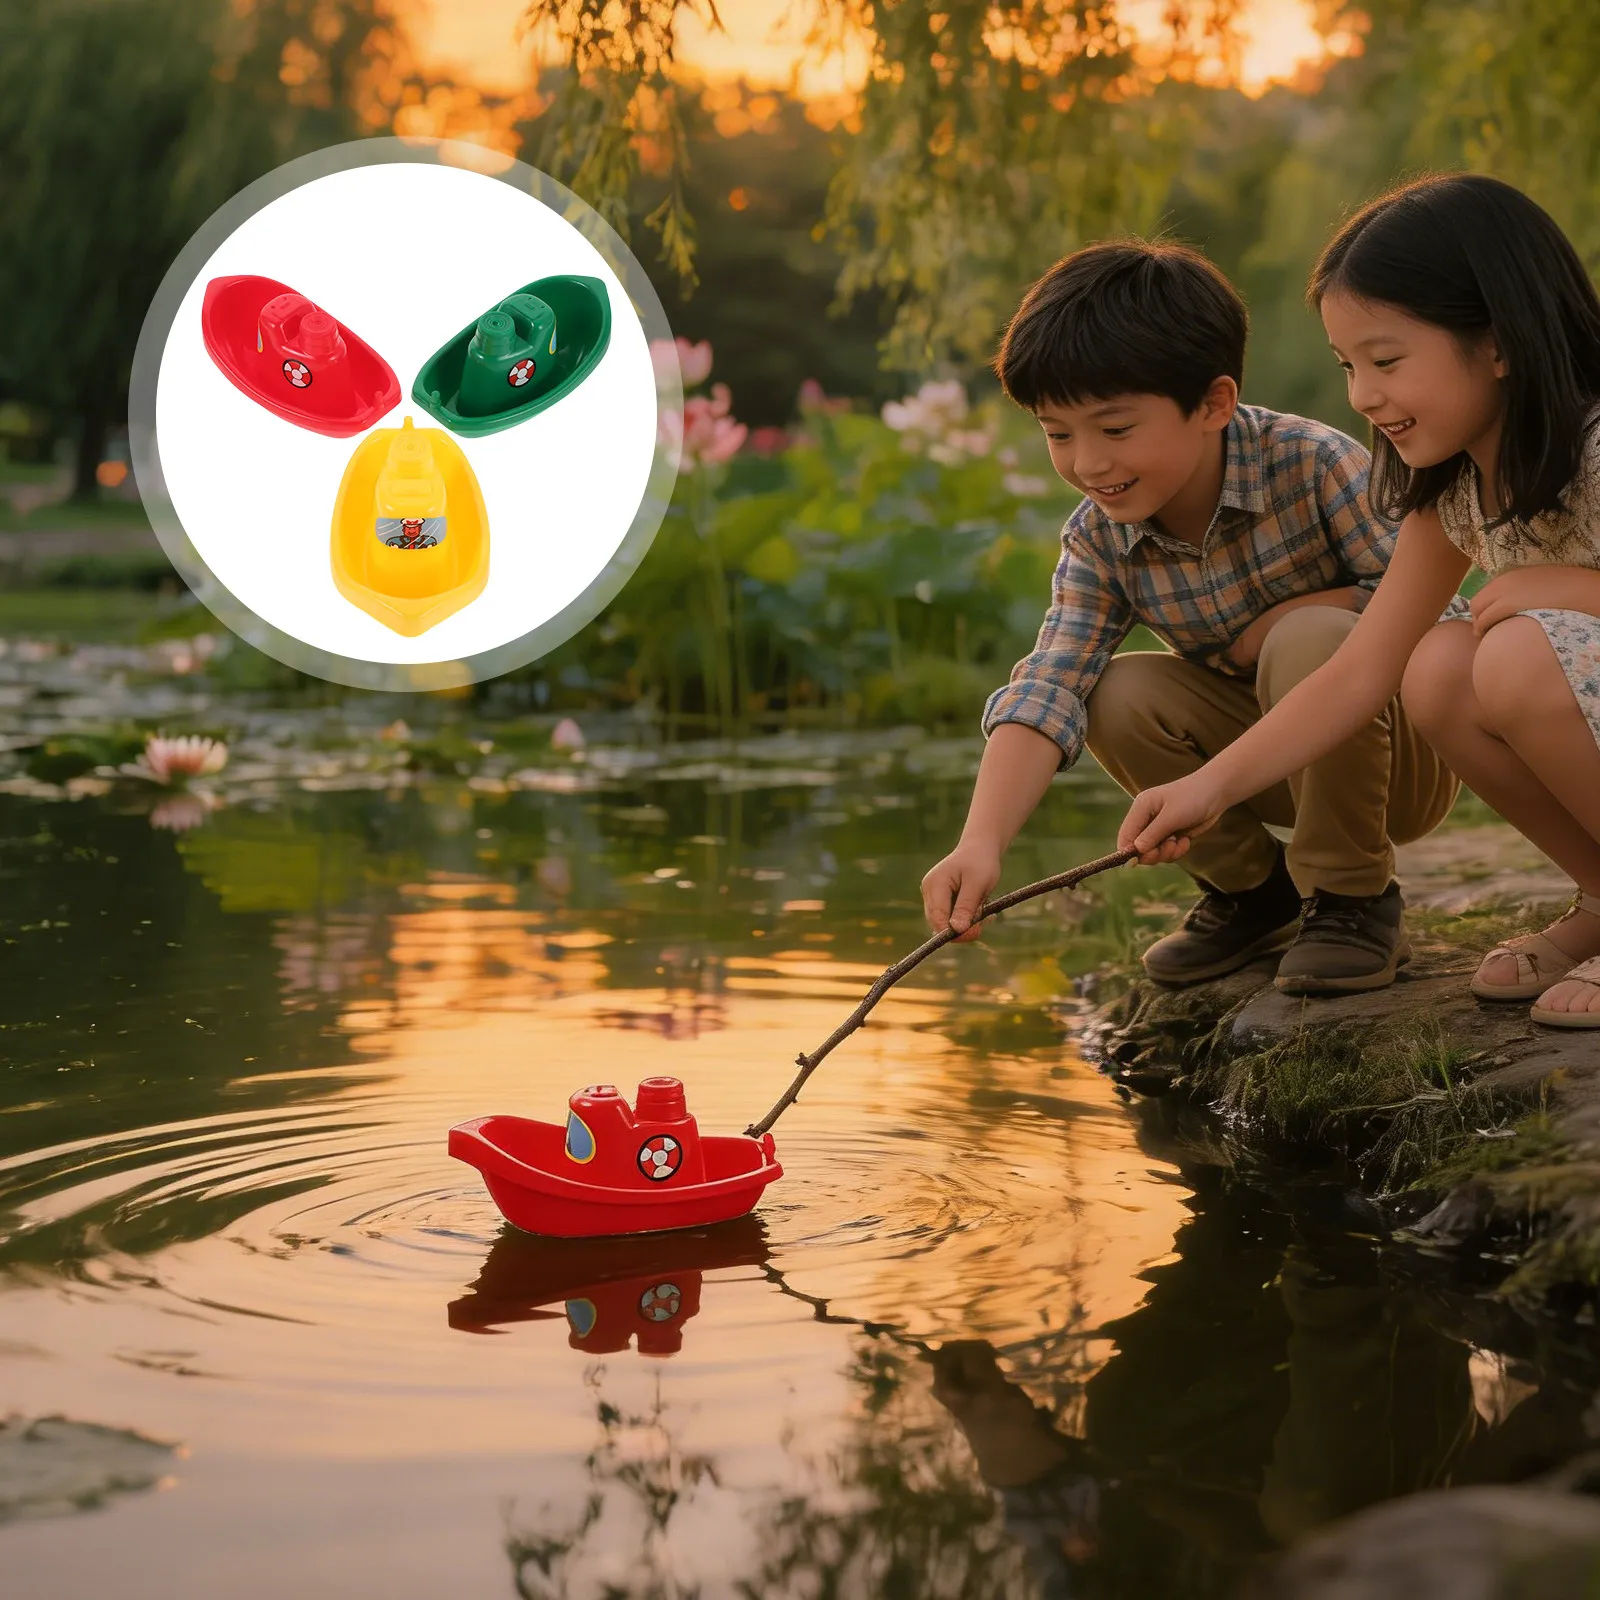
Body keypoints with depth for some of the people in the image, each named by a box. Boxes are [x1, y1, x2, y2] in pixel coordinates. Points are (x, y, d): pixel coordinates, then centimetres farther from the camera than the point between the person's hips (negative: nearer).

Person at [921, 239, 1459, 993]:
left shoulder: (1313, 464, -23)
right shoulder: (1097, 541, -10)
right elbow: (1048, 692, -22)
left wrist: (1281, 621, -26)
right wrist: (981, 842, -36)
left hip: (1406, 758, -4)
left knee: (1308, 642, -33)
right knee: (1119, 696, -20)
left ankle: (1353, 901, -13)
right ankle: (1251, 892, 4)